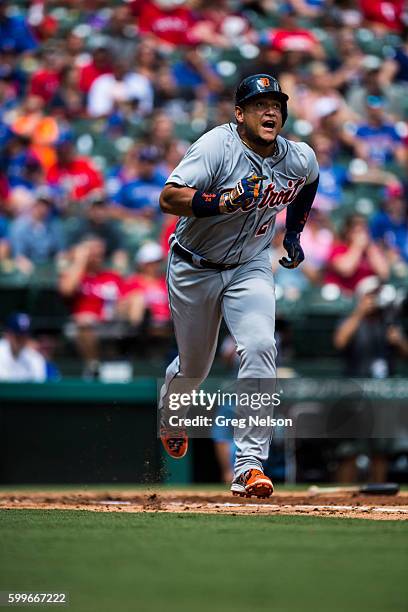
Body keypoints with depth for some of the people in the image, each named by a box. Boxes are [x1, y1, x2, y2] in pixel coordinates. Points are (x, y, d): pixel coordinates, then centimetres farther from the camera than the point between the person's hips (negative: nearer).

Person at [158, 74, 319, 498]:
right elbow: (169, 198, -30)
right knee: (193, 367, 12)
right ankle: (169, 418, 50)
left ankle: (249, 465, -22)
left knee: (259, 348, -22)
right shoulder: (217, 146, -23)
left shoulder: (301, 160, -8)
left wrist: (294, 232, 16)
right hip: (194, 269, -2)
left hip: (251, 268, 2)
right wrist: (222, 201, -42)